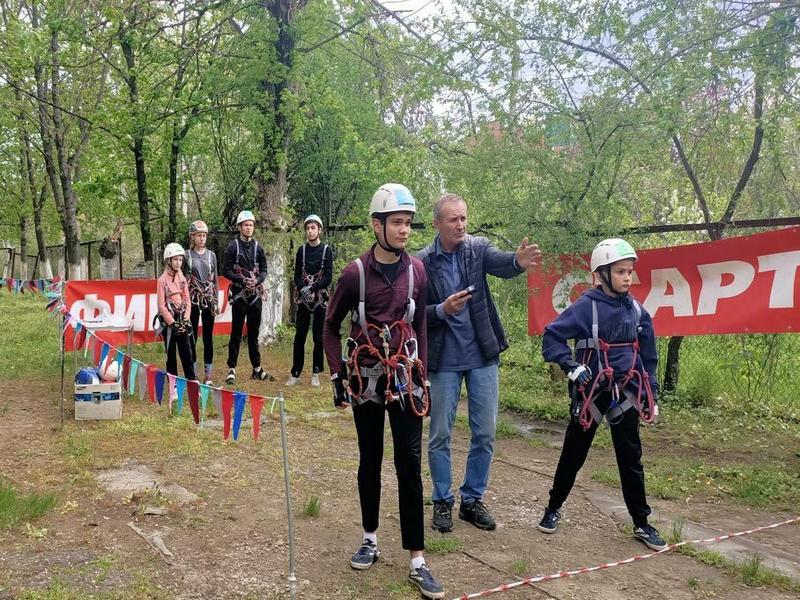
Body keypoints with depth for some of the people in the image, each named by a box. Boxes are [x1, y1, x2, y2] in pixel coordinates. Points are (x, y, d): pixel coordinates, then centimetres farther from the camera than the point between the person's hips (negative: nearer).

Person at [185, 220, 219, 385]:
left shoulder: (211, 255, 8)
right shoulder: (186, 255, 0)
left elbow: (215, 280, 11)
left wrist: (216, 301, 6)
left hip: (208, 300, 2)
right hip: (192, 300, -2)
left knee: (208, 338, 5)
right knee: (192, 338, 2)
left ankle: (208, 376, 11)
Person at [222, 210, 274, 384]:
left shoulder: (257, 247, 9)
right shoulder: (233, 246, -2)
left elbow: (264, 270, 10)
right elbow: (225, 270, -6)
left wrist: (257, 281, -10)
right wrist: (243, 280, -16)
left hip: (255, 293, 4)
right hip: (239, 293, -4)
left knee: (254, 332, 10)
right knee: (236, 333, -3)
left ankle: (257, 369, 17)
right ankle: (231, 370, 3)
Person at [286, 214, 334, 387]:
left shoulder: (326, 250, 1)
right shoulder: (302, 250, 8)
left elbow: (328, 277, -5)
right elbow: (297, 275, 6)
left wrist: (313, 287, -17)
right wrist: (303, 288, -13)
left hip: (320, 298, -2)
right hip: (303, 298, 2)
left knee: (318, 337, 3)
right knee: (299, 336, 1)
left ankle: (316, 373, 11)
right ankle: (295, 373, 7)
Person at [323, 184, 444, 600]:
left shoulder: (417, 270, 1)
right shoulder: (356, 272, -8)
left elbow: (419, 325, 10)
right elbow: (331, 326, 3)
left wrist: (421, 374, 7)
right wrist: (337, 374, -2)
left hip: (405, 379, 1)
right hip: (366, 379, -1)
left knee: (409, 466, 0)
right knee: (370, 462, 11)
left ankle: (417, 562, 5)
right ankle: (370, 539, 30)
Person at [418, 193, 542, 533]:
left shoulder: (478, 249, -3)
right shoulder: (423, 262, -7)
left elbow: (501, 264, -24)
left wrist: (519, 262, -47)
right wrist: (443, 310, -24)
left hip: (482, 355, 2)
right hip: (443, 360, -2)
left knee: (484, 433, 8)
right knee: (440, 434, 8)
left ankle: (472, 500, 25)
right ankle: (442, 501, 25)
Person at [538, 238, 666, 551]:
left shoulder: (636, 310, 3)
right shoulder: (586, 306, -11)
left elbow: (649, 357, 10)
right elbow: (551, 337, -9)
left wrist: (650, 397, 10)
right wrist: (570, 365, -20)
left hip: (625, 393, 4)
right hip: (590, 393, -3)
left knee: (631, 460, 9)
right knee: (573, 454, 10)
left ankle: (641, 523, 21)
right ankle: (554, 508, 28)